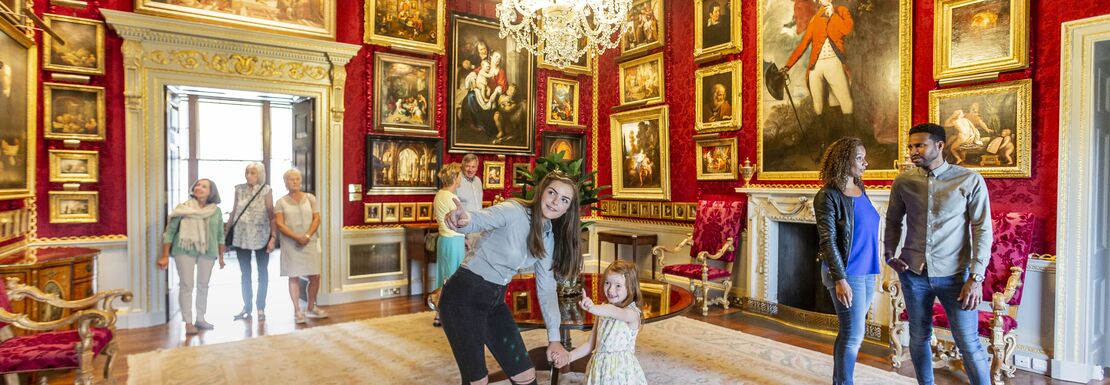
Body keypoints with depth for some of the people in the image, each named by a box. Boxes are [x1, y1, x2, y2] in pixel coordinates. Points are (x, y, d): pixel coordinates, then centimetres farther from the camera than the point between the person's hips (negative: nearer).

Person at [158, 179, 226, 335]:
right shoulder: (182, 208, -3)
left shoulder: (216, 211, 4)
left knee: (203, 285, 10)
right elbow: (169, 232, -2)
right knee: (186, 285, -2)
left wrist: (221, 256, 10)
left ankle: (200, 319, 23)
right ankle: (188, 322, 7)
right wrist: (165, 256, -6)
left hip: (207, 252, 2)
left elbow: (220, 235, 10)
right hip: (184, 251, -2)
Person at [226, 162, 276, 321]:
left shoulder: (266, 190, -6)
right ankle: (246, 307, 23)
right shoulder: (239, 189, 4)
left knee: (262, 272, 9)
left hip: (261, 237, -3)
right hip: (241, 237, 3)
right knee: (245, 273, 11)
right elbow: (234, 212, 11)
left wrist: (273, 237, -13)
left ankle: (261, 307, 19)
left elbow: (271, 214, -8)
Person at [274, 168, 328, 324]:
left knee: (315, 276, 2)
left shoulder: (310, 198, 8)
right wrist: (297, 237, -16)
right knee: (294, 277, 1)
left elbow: (316, 219, 2)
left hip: (310, 242, 2)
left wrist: (307, 236, -12)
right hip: (290, 243, -2)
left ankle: (311, 308, 21)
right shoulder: (281, 202, 4)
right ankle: (297, 311, 11)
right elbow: (280, 224, -4)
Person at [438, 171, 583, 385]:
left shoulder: (550, 238, 4)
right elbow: (481, 219, -36)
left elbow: (546, 289, 6)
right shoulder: (514, 211, -17)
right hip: (464, 295, -7)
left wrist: (554, 338, -1)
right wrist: (463, 219, -61)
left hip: (496, 301, 7)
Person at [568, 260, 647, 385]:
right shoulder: (603, 311, 4)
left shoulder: (632, 313, -15)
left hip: (621, 370, -5)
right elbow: (590, 344, 7)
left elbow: (614, 311, -39)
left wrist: (593, 308, -58)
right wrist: (568, 357, -7)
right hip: (599, 369, 5)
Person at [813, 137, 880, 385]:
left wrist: (871, 270, 16)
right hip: (846, 273, -7)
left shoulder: (861, 191, 9)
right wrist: (840, 279, -22)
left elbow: (867, 232, 17)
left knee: (849, 333, 14)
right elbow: (827, 240, -18)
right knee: (854, 334, -2)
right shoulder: (828, 196, -14)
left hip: (867, 272, 7)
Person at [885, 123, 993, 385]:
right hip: (913, 273, 3)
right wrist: (889, 254, 1)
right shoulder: (903, 182, 1)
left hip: (954, 274, -2)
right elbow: (893, 221, 13)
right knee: (919, 338, 14)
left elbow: (982, 230, -7)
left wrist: (976, 277, -12)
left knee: (969, 343, 3)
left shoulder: (970, 180, -6)